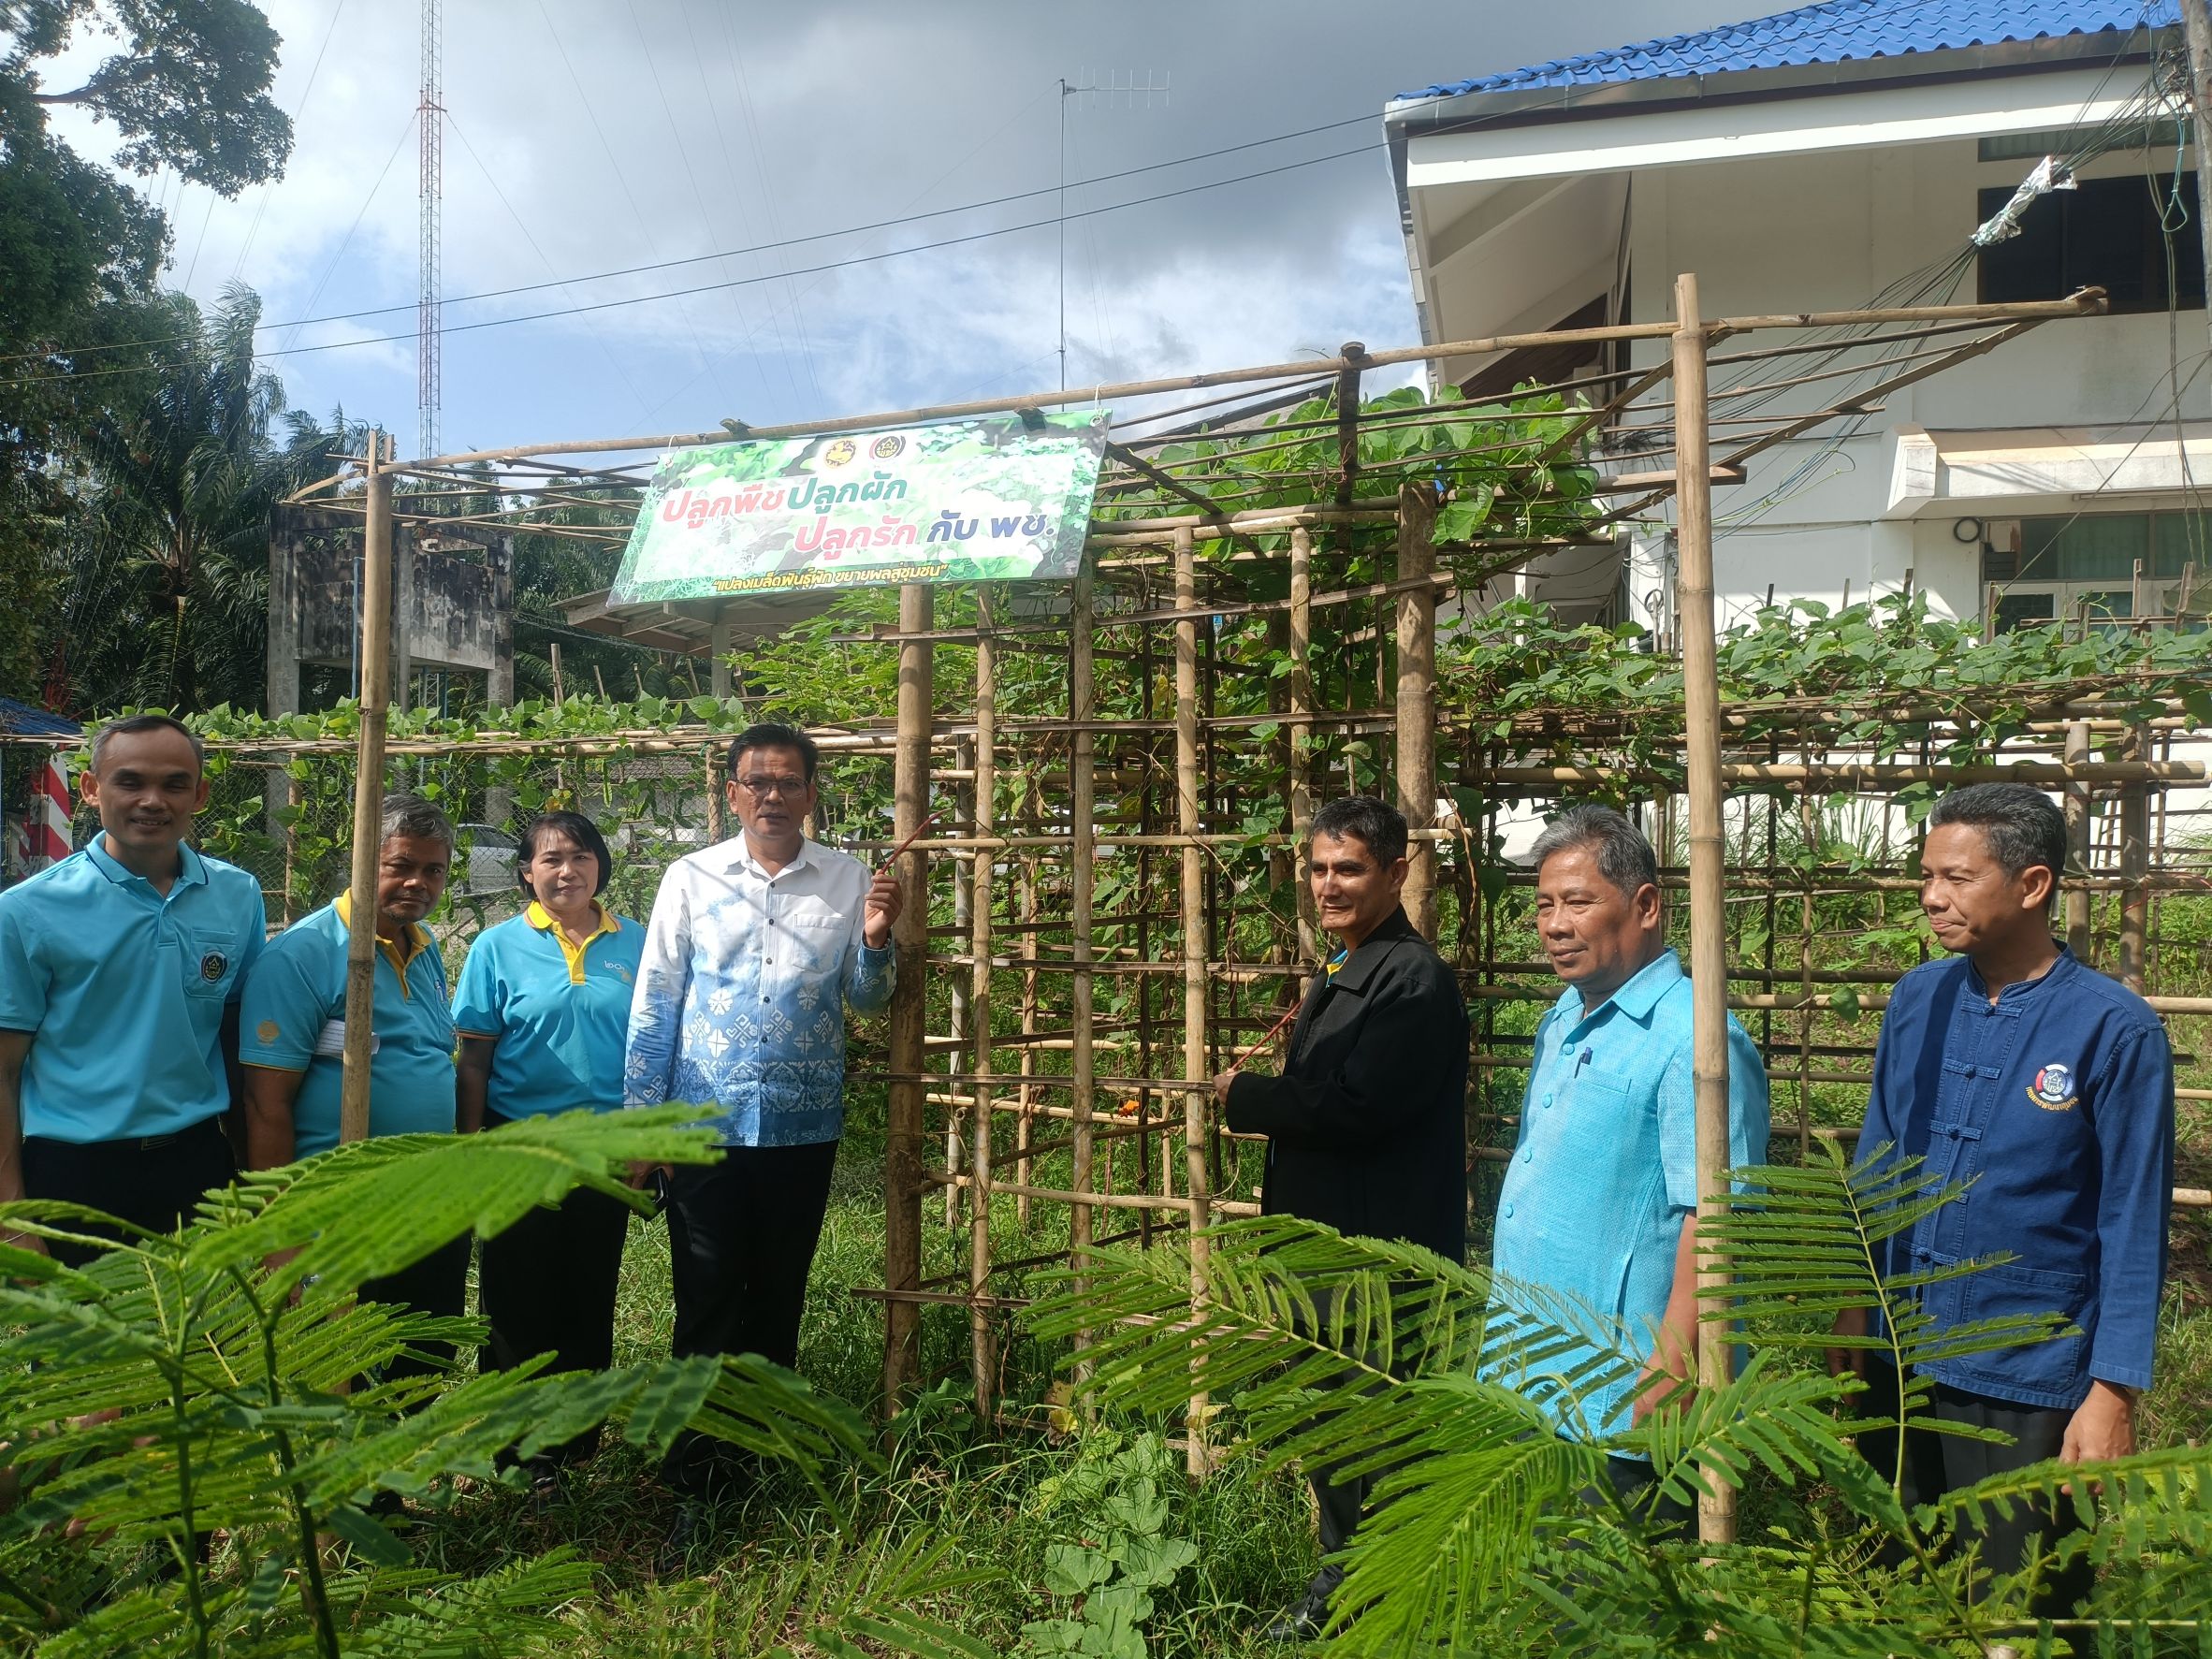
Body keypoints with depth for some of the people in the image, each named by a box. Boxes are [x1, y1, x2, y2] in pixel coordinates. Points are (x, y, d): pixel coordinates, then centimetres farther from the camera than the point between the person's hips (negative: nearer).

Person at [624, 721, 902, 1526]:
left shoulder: (849, 881, 3)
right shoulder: (692, 878, 0)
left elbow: (867, 1001, 8)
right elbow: (653, 1006, 2)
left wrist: (875, 941, -13)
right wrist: (642, 1121, -2)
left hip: (803, 1126, 2)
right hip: (705, 1124, -1)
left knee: (779, 1299, 14)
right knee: (706, 1304, 3)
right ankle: (699, 1479, 13)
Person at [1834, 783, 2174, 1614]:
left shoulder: (2115, 1030, -12)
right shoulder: (1917, 999, 1)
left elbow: (2133, 1225, -10)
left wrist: (2115, 1393, -11)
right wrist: (1852, 1310, 7)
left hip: (2031, 1384, -4)